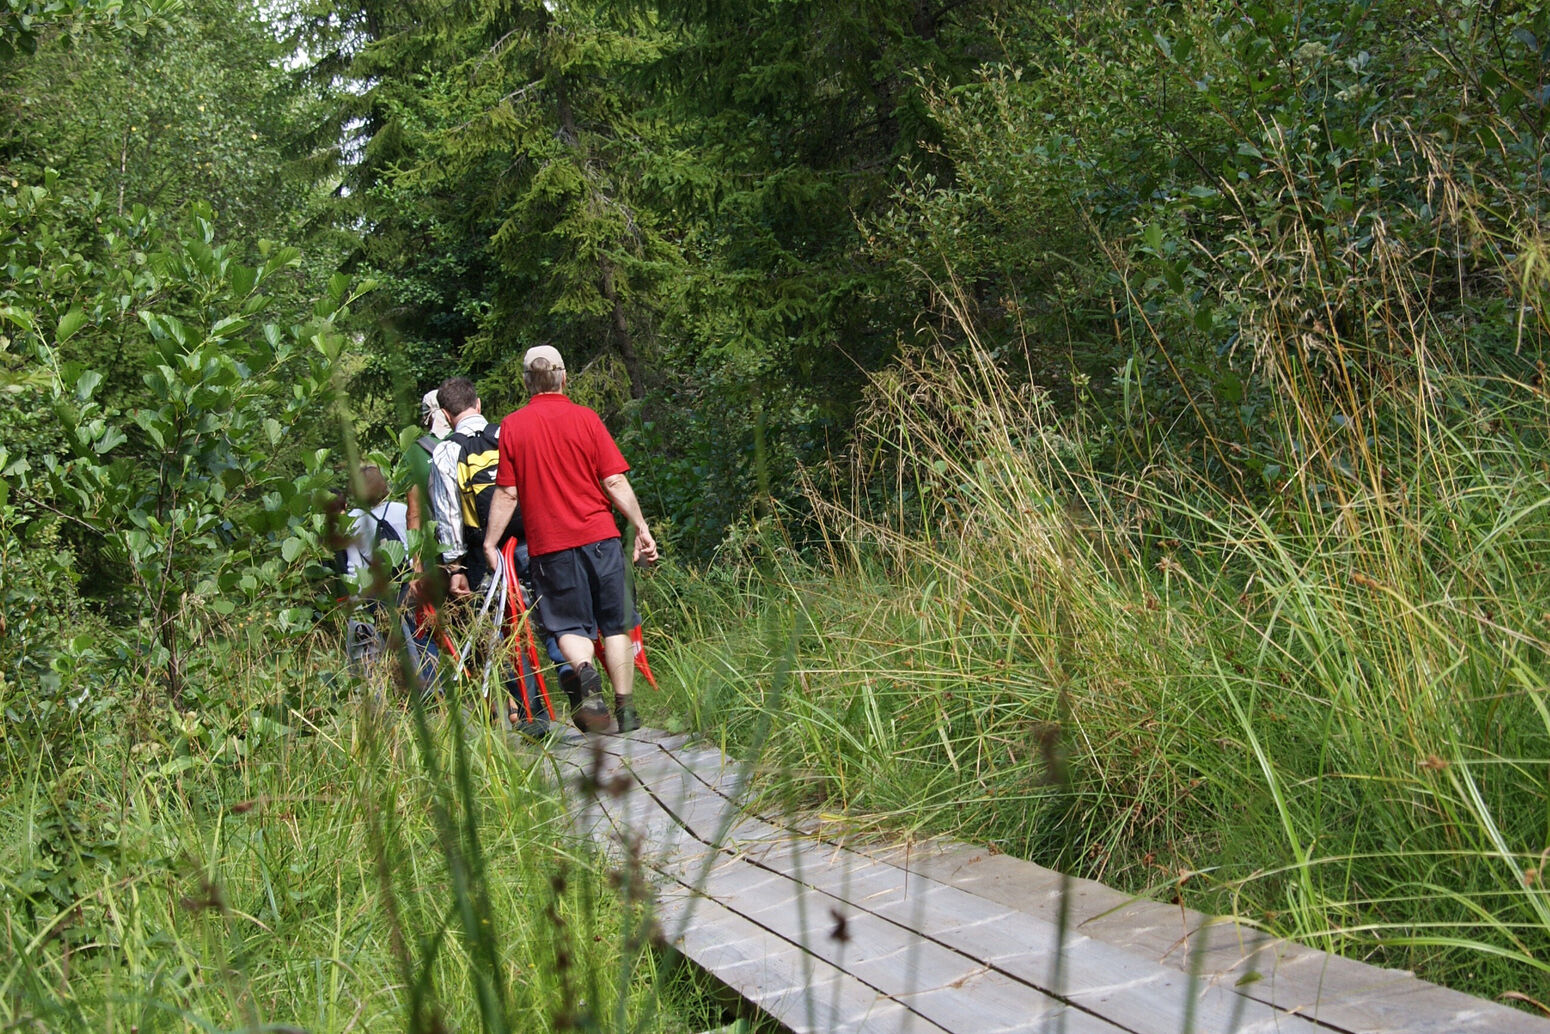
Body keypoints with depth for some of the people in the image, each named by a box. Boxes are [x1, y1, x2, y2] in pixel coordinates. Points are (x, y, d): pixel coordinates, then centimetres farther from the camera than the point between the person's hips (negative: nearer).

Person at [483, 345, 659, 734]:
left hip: (548, 542, 0)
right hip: (599, 535, 0)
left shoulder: (511, 427, 1)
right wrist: (642, 529, 4)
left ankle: (585, 671, -23)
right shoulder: (585, 418, -1)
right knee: (615, 625, 10)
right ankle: (626, 709, 12)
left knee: (569, 625, 7)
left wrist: (490, 543, 6)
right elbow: (615, 483, -4)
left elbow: (507, 494, -1)